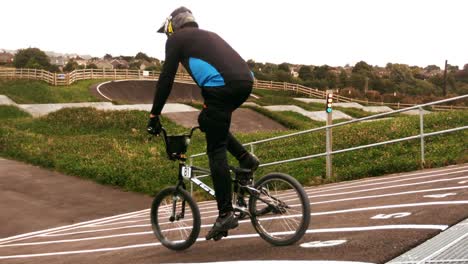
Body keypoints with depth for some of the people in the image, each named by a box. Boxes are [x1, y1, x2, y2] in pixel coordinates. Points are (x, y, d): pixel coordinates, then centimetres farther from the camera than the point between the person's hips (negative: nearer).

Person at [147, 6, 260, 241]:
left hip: (222, 86, -7)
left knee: (216, 151, -1)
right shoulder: (207, 36, 34)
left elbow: (166, 78, 5)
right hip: (245, 82, 7)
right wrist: (209, 109, 48)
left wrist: (154, 116, 10)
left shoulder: (176, 38, 12)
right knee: (207, 121, 30)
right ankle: (245, 158, 17)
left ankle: (226, 215, -1)